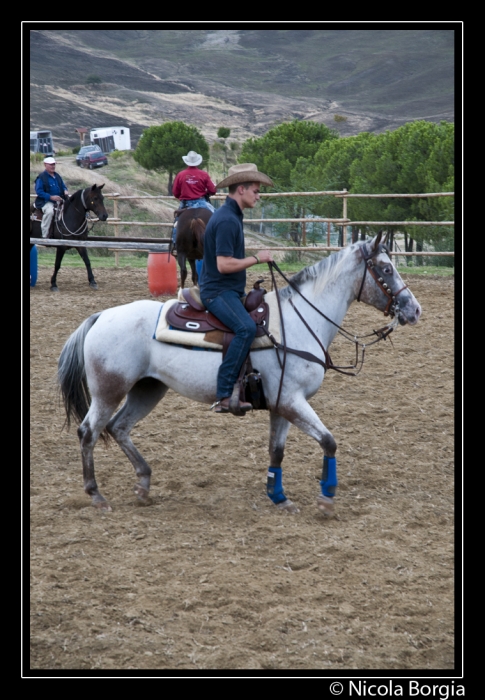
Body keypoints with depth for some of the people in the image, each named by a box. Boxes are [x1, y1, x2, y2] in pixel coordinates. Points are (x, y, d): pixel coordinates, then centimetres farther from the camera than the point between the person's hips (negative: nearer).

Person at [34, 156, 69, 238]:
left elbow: (63, 186, 24)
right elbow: (38, 191, -13)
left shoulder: (57, 176, 14)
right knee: (49, 211, -36)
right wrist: (51, 197, -22)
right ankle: (44, 236, -31)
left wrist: (66, 191, -3)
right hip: (46, 201, -7)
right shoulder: (41, 178, -7)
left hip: (59, 200, 7)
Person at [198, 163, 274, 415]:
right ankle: (225, 396, -35)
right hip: (218, 291, -11)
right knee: (247, 328, -32)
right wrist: (257, 258, -15)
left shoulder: (231, 216, 15)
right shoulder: (227, 220, -18)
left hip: (230, 290, 11)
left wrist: (243, 289, 22)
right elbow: (224, 264, -24)